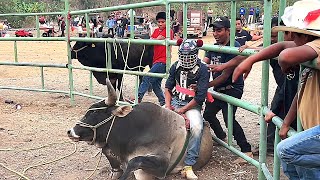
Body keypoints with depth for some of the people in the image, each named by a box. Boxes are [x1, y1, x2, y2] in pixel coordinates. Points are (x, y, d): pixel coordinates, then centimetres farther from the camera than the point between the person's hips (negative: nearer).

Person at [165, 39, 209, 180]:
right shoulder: (176, 66, 7)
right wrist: (168, 105, -3)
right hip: (174, 101, 5)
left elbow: (200, 96, -13)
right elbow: (168, 87, 13)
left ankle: (188, 166, -24)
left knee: (197, 127, -31)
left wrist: (182, 110, -15)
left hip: (192, 105, -4)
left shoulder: (202, 70, -9)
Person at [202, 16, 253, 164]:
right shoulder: (214, 47, 7)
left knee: (229, 118, -19)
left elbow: (225, 75, -24)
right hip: (218, 88, 9)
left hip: (232, 89, -9)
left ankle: (247, 151, -9)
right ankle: (222, 138, 42)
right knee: (208, 114, 17)